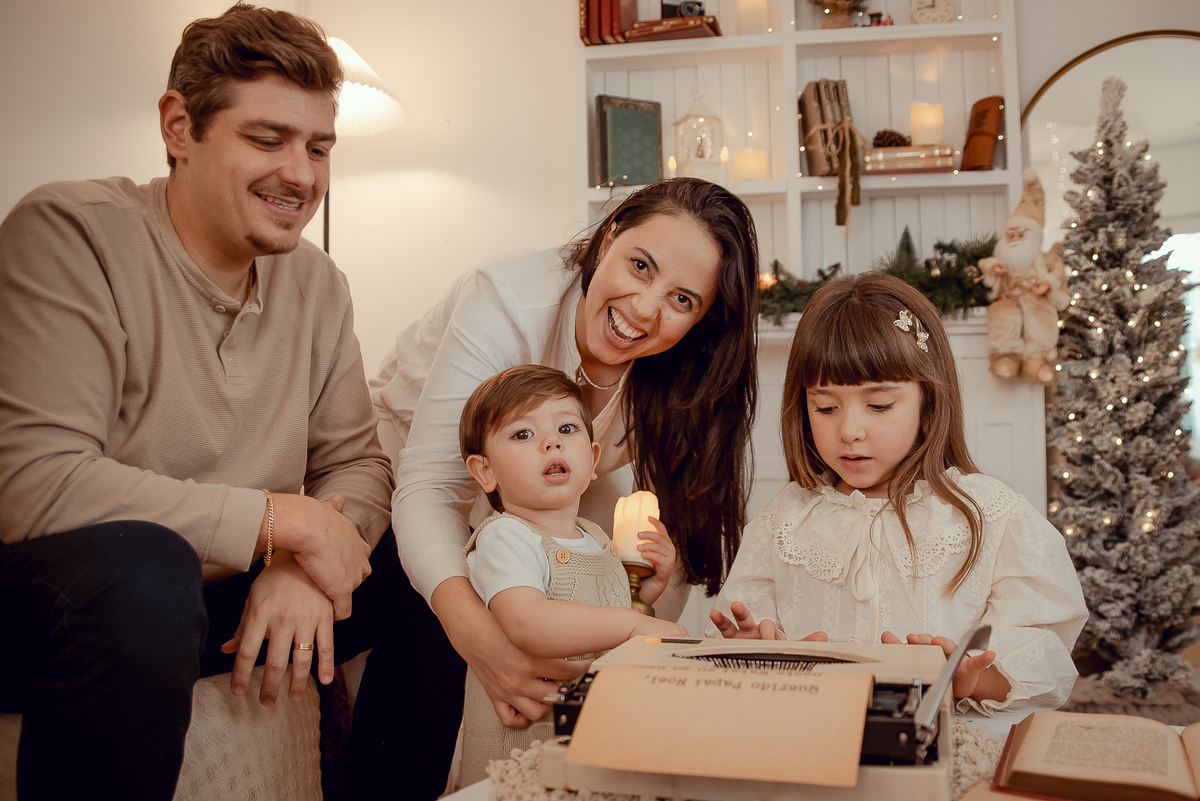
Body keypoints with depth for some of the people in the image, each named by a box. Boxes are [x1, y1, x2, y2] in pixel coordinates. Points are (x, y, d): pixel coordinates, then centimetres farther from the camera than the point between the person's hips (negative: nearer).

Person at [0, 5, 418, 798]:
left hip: (229, 594, 6)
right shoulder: (71, 232, -16)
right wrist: (283, 520, -23)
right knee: (139, 562, -37)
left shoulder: (318, 284, 5)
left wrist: (302, 565, -18)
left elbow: (355, 462, 5)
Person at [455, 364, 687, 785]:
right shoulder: (503, 537, -16)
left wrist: (653, 583, 8)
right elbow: (527, 624, -33)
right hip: (522, 747, -7)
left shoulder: (596, 538, 11)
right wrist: (630, 624, -32)